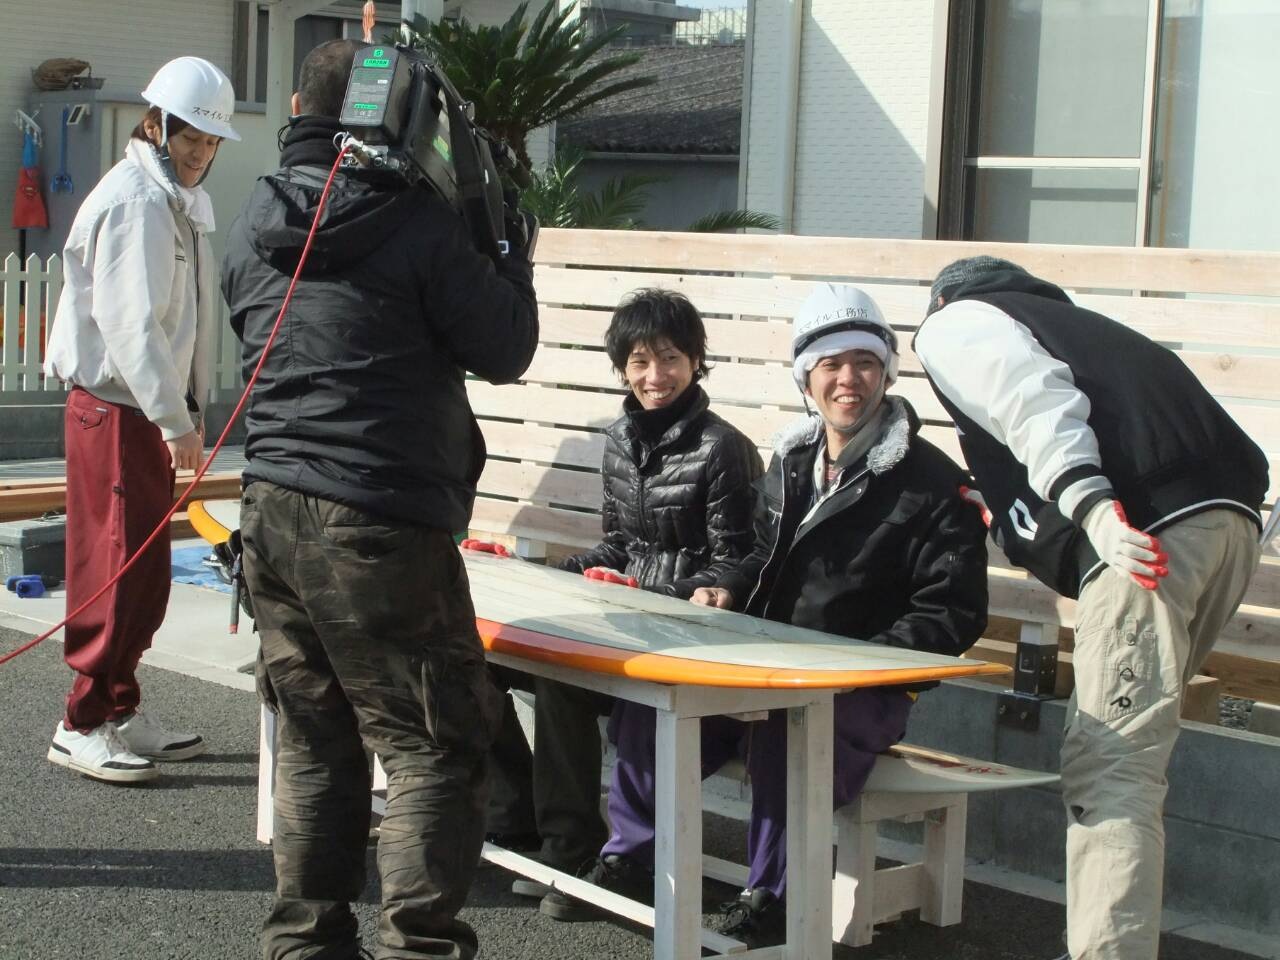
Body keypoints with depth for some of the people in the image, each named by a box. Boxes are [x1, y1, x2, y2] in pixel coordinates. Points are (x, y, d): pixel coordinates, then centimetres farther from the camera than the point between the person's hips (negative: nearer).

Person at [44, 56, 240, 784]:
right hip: (116, 405, -10)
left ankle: (123, 714, 21)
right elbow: (132, 322, -23)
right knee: (116, 566, -6)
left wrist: (186, 412, 13)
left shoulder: (184, 200, 17)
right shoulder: (136, 200, -15)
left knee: (145, 571, 12)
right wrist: (175, 421, -27)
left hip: (148, 407, 10)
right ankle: (85, 724, 1)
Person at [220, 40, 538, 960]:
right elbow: (506, 350, -2)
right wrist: (512, 252, 13)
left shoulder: (256, 222, 10)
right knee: (436, 748, -1)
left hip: (273, 506, 7)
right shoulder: (419, 223, -9)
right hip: (380, 523, -7)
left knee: (313, 741, 14)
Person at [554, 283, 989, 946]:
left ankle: (773, 895, -18)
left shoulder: (930, 482, -7)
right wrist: (727, 591, 4)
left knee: (786, 724, -35)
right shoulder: (791, 462, 12)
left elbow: (954, 617, -10)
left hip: (864, 689, -6)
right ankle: (630, 854, 8)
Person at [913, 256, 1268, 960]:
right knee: (1118, 757, 17)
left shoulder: (953, 323, 16)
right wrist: (1012, 518, 45)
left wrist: (1088, 505, -19)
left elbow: (1030, 396, -6)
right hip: (1231, 513, 8)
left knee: (1109, 773, -11)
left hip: (1151, 528, -8)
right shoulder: (1067, 319, 38)